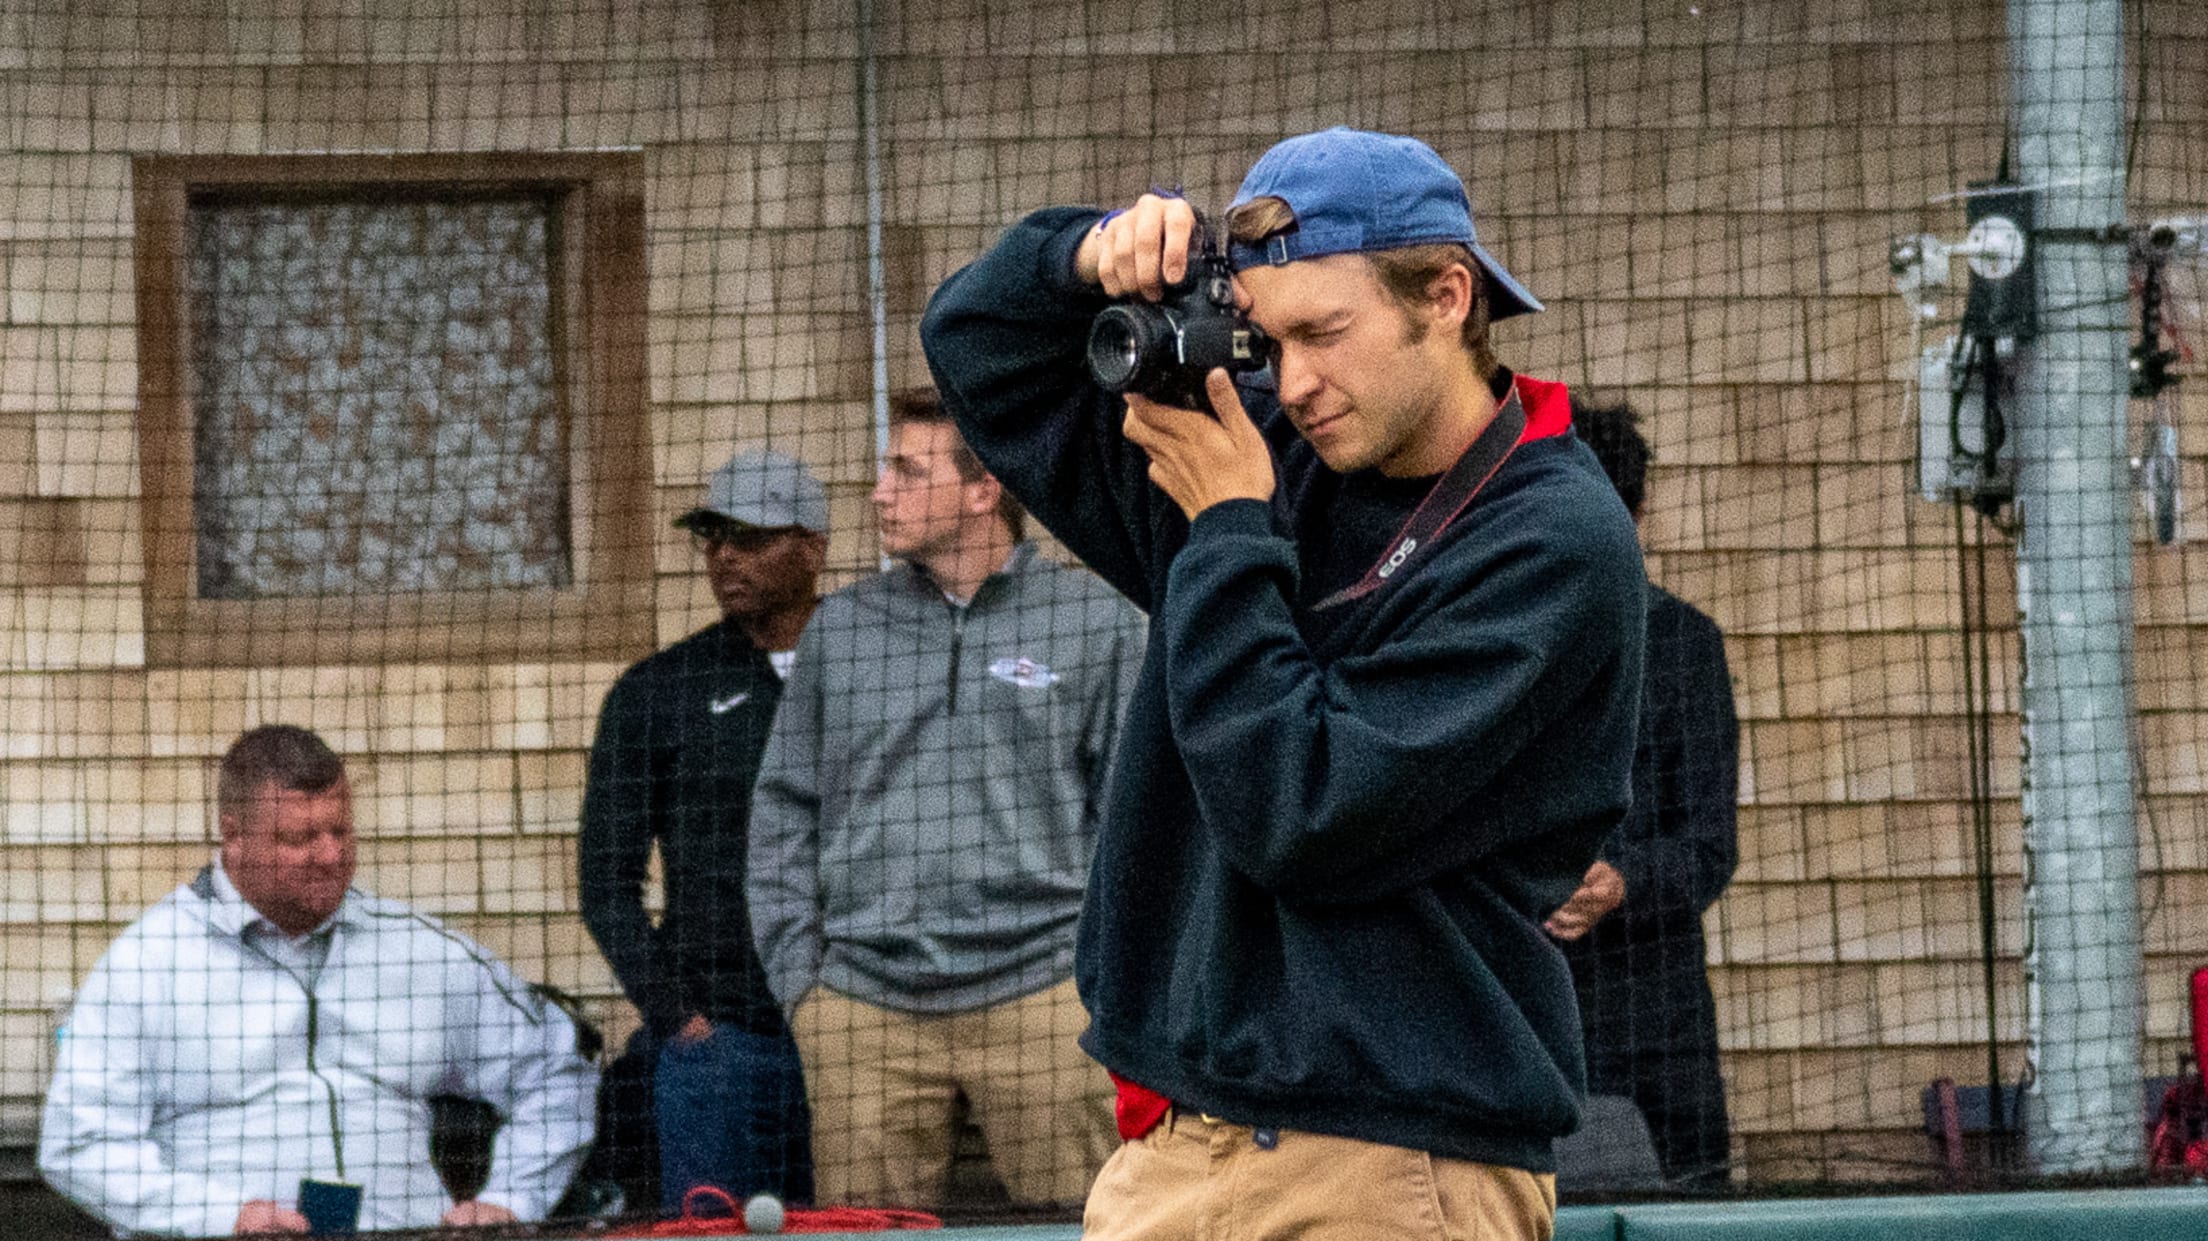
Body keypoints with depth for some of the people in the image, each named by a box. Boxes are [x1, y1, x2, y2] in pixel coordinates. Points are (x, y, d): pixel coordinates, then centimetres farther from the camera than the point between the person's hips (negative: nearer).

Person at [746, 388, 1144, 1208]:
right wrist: (798, 977, 5)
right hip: (864, 1005, 2)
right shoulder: (840, 628, 12)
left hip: (1040, 989, -2)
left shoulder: (1092, 624, 5)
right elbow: (784, 813, 15)